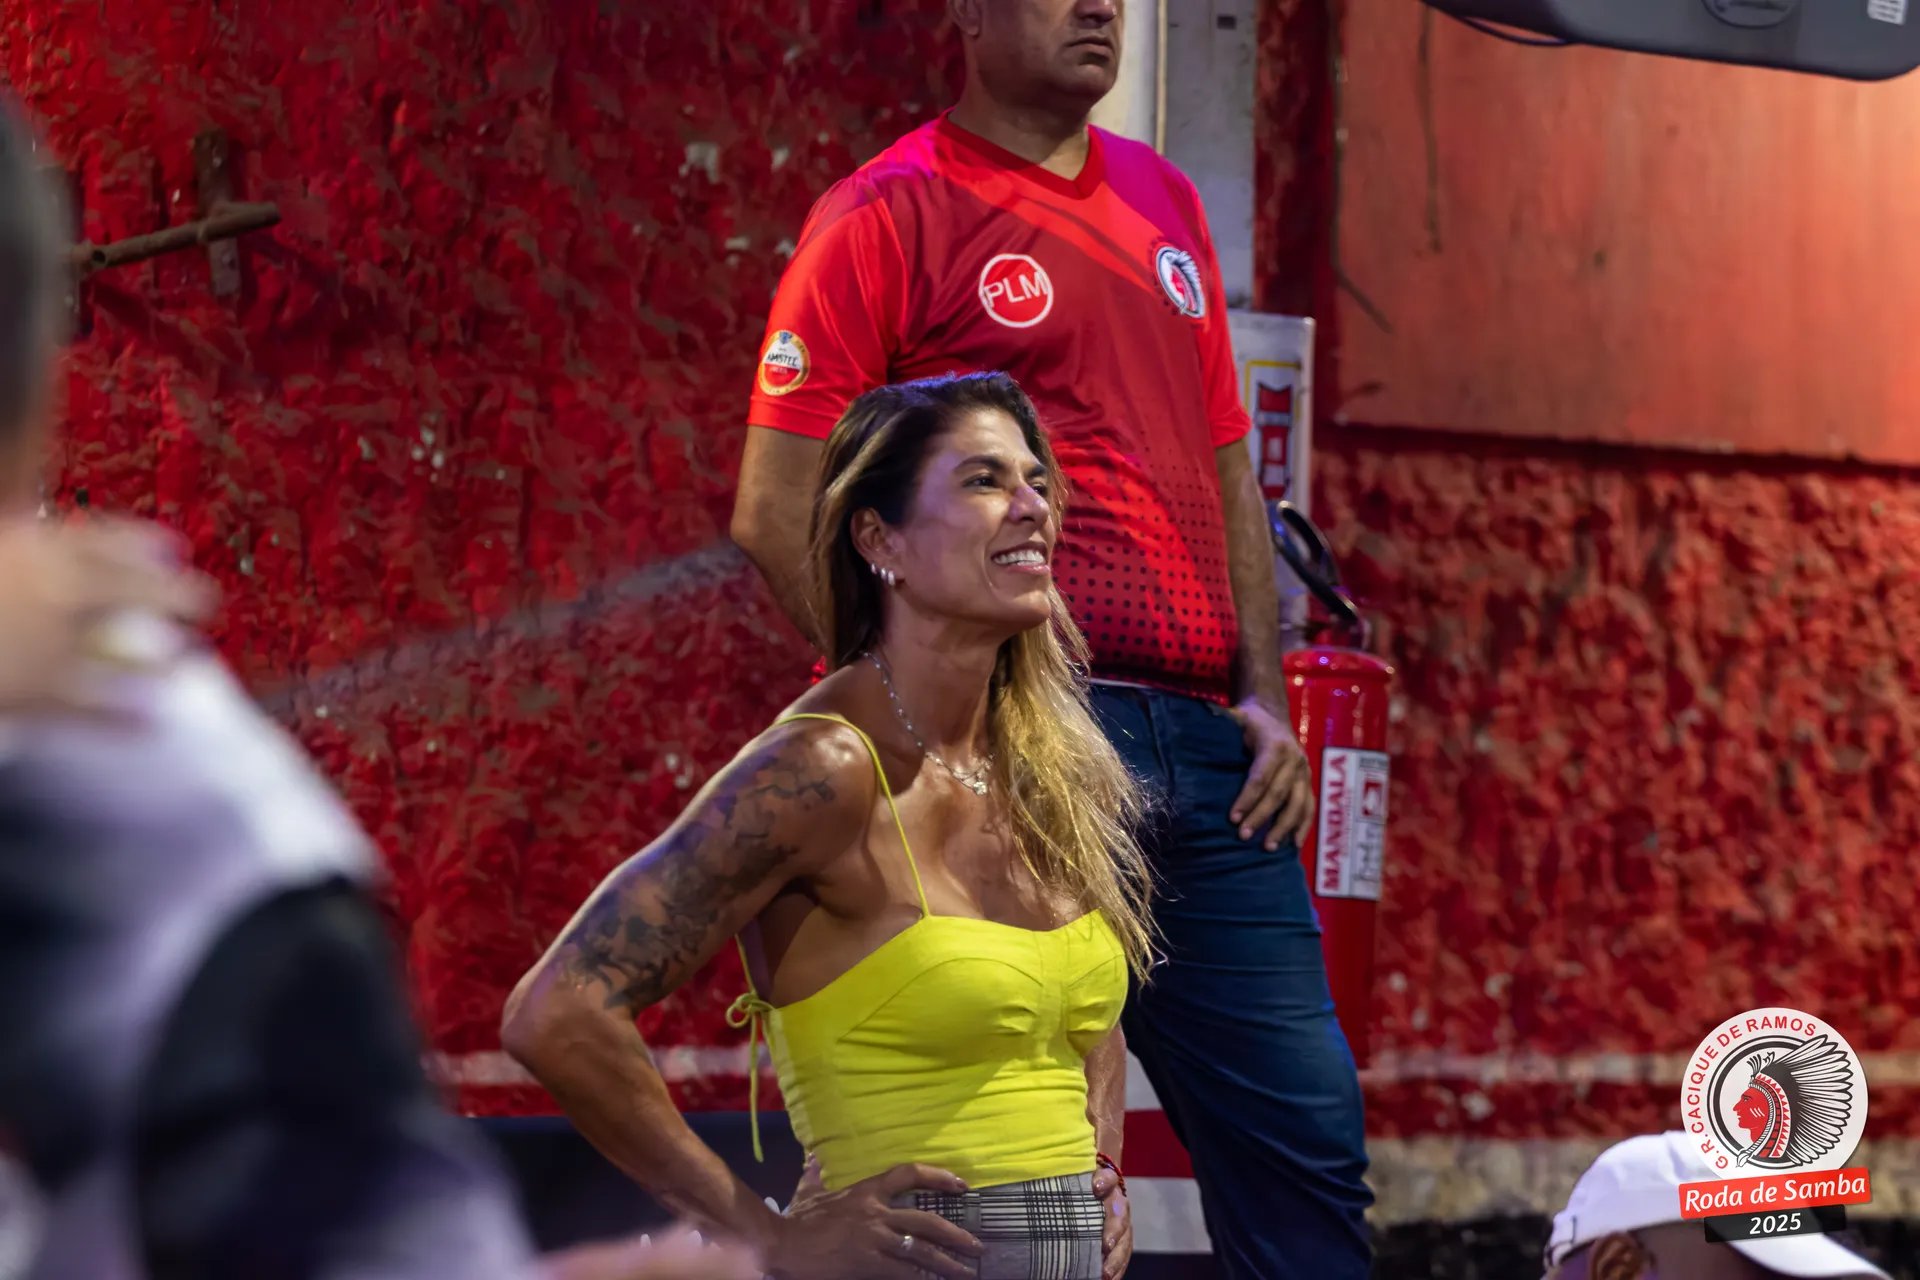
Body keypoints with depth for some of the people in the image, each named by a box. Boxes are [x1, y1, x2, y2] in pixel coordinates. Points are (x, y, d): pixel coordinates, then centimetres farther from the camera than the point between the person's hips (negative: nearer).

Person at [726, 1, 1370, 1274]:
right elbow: (776, 511, -6)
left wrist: (1264, 695, 11)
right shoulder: (888, 215, -2)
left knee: (1305, 1136, 5)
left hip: (1205, 748, 6)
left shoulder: (1164, 200, 20)